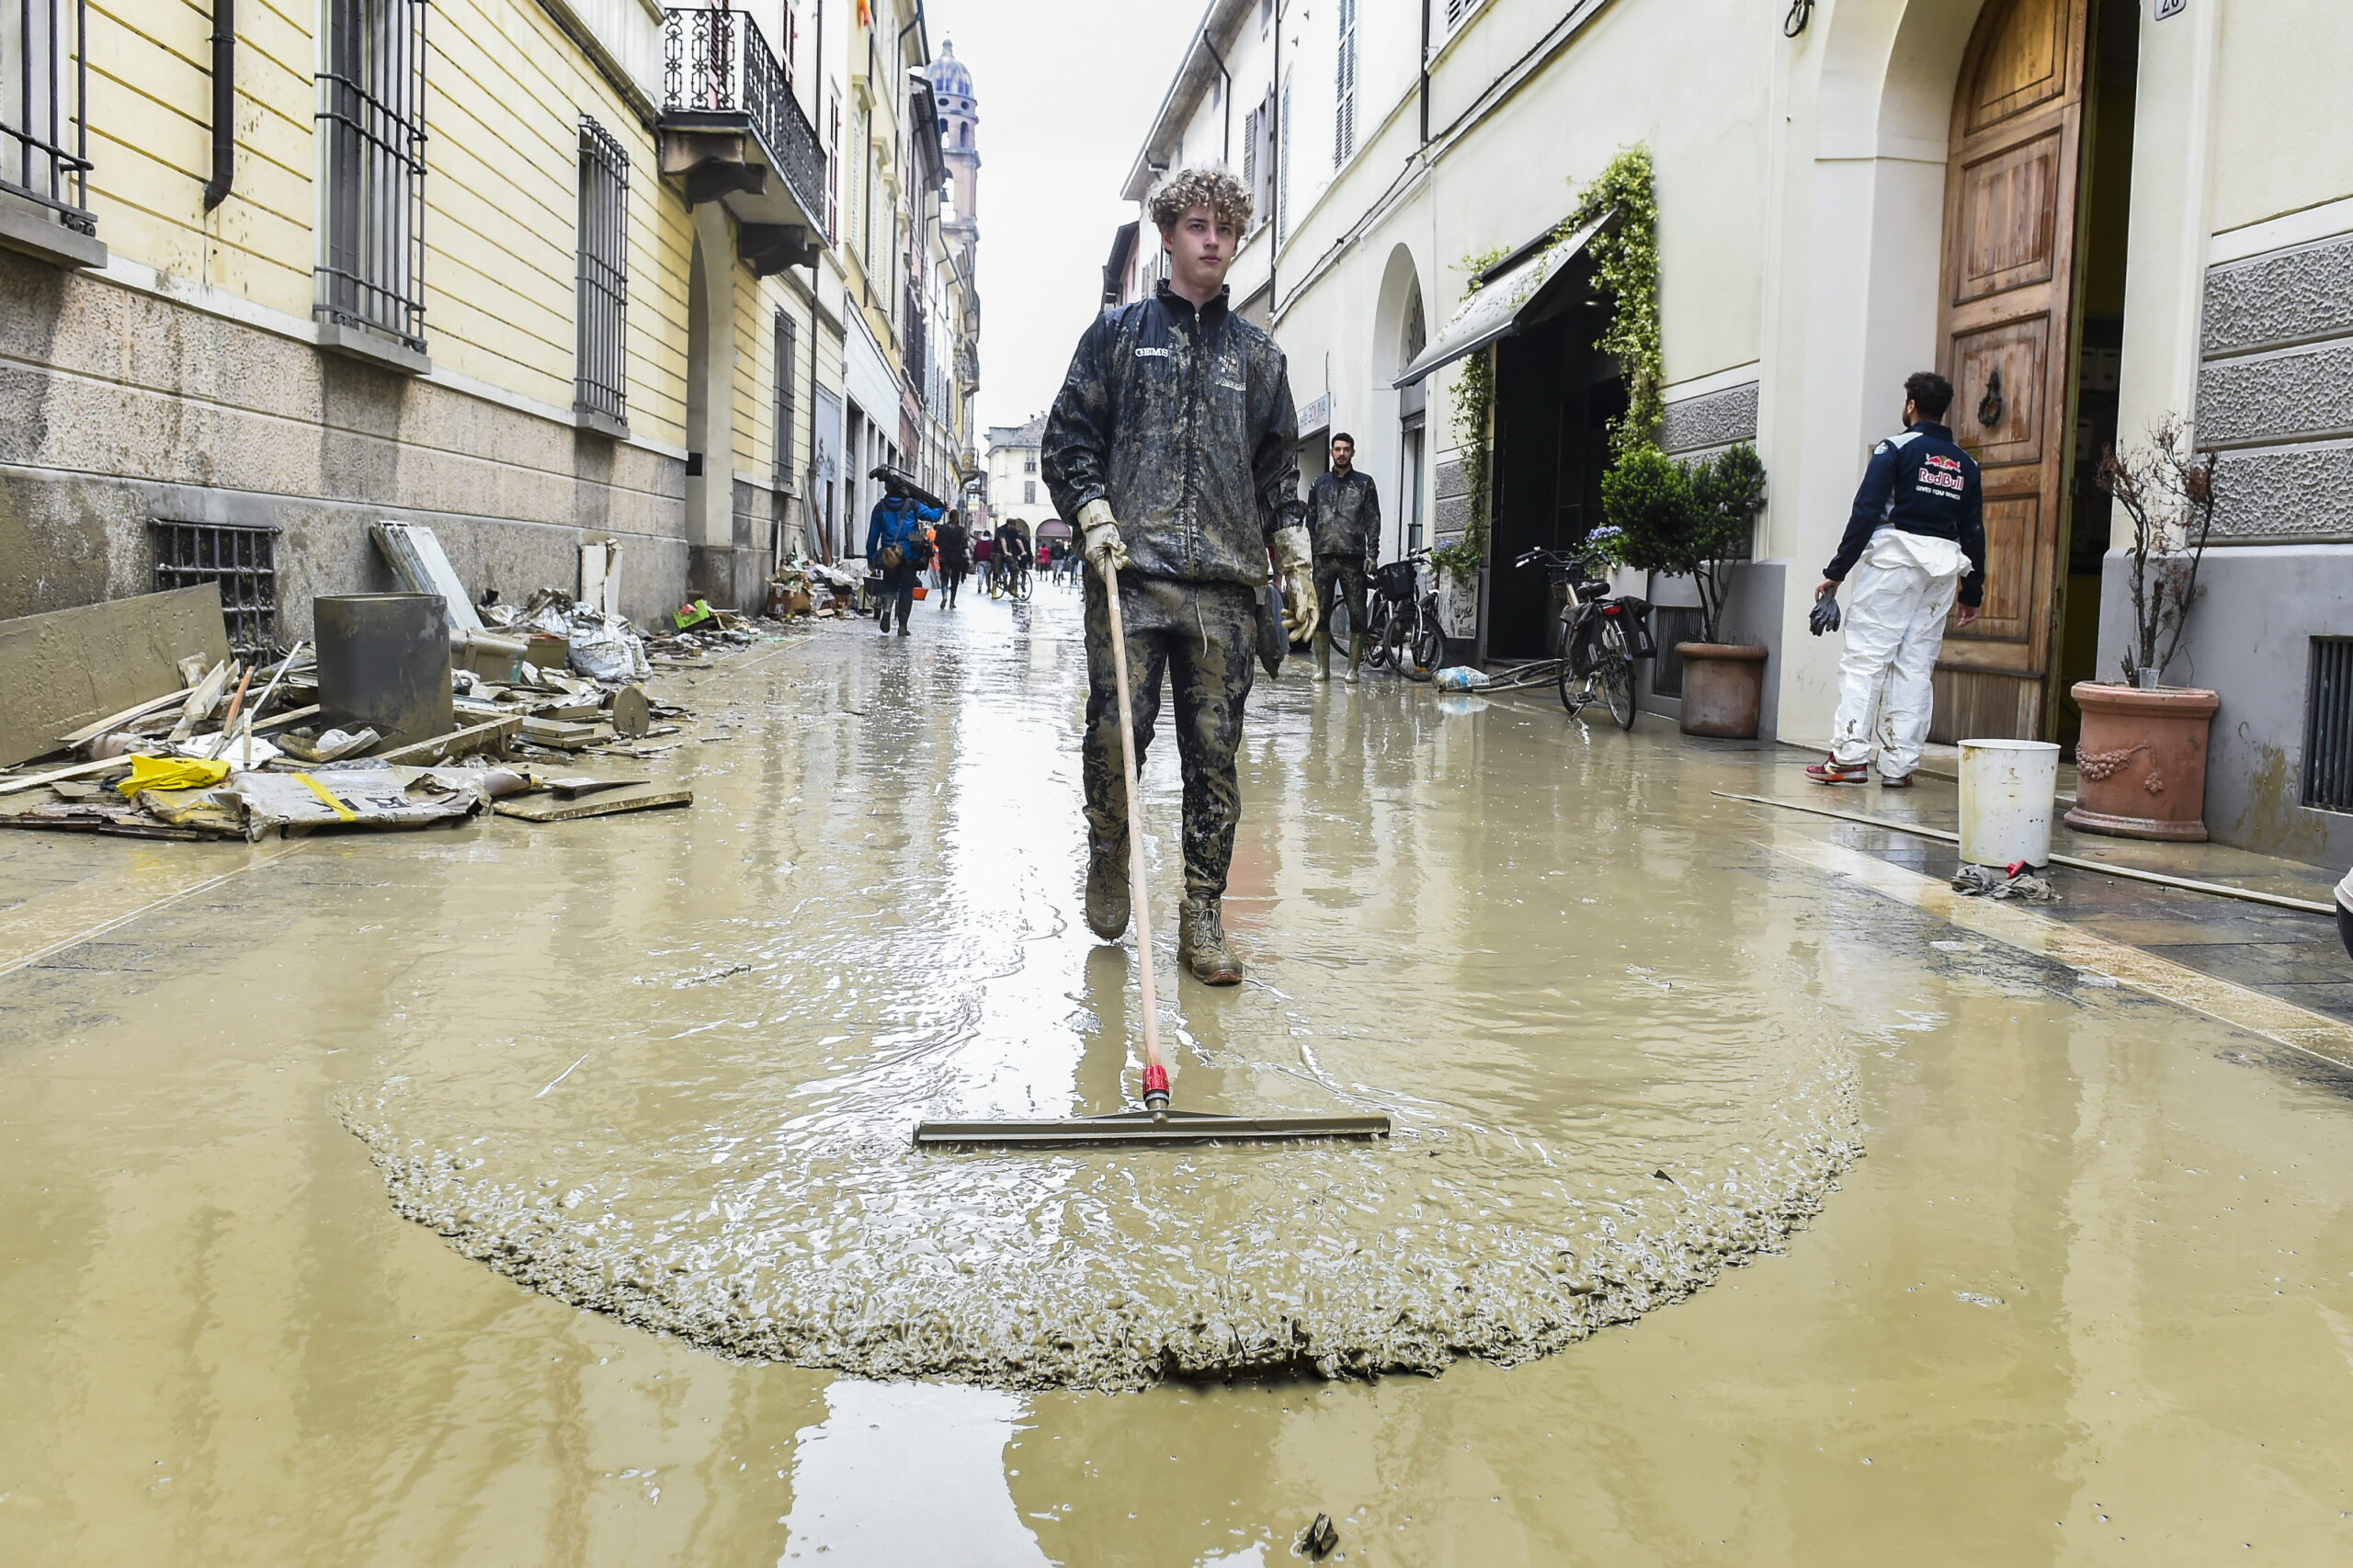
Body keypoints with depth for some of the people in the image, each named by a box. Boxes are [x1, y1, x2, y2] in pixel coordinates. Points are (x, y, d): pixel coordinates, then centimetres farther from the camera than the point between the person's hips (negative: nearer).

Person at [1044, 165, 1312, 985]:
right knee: (1116, 732, -7)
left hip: (1226, 585, 2)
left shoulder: (1258, 355, 19)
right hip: (1129, 574, -2)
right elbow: (1068, 435, 9)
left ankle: (1202, 915, 7)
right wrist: (1094, 516, -6)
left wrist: (1296, 566, 12)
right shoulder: (1118, 332, 13)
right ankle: (1107, 856, 21)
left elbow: (1279, 472, 20)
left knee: (1214, 752, 0)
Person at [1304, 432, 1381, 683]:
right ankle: (1322, 667, 7)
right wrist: (1310, 552, 5)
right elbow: (1311, 520, 14)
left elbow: (1373, 521, 3)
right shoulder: (1319, 483, 14)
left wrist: (1372, 553, -6)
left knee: (1357, 615, -4)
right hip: (1324, 556, 2)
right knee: (1320, 614, 1)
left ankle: (1353, 669, 0)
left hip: (1353, 558, -2)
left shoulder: (1364, 483, 8)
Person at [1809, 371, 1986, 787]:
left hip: (1893, 562, -5)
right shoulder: (1966, 464, 15)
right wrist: (1972, 593, 18)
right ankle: (1899, 765, 3)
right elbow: (1974, 532, 13)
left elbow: (1865, 513, -8)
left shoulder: (1895, 449, -1)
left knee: (1865, 658, -4)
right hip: (1941, 571, 5)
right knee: (1916, 667, 6)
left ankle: (1850, 756, -10)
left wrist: (1836, 572, -7)